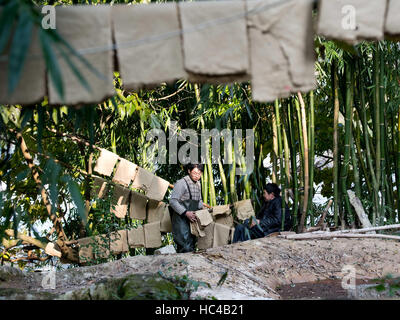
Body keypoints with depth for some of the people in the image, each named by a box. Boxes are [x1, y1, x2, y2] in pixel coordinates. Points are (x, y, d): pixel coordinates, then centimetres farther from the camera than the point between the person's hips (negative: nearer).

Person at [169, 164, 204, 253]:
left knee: (192, 245, 9)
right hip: (181, 219, -8)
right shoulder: (181, 183, -13)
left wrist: (202, 209, 4)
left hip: (191, 219, 8)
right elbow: (173, 201, -18)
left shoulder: (198, 184, 13)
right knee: (186, 248, -17)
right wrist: (186, 213, -23)